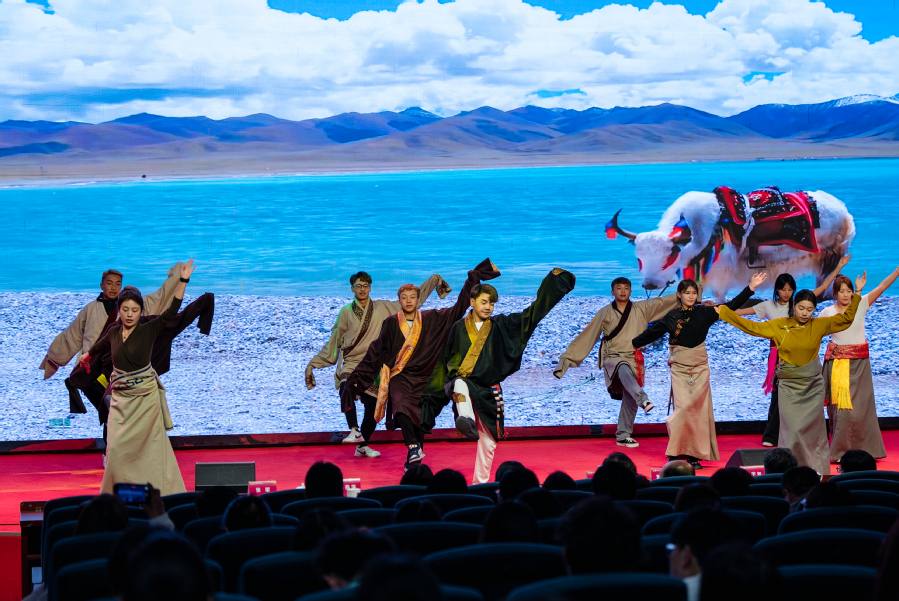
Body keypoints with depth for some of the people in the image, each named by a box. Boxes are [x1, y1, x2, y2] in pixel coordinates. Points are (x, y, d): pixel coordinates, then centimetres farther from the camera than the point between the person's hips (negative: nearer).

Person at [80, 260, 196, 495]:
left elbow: (172, 310, -20)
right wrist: (86, 356, 47)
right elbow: (99, 347, 26)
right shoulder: (113, 333, 3)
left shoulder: (148, 331, -9)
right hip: (120, 398, 4)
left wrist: (183, 281, -28)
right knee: (117, 447, 0)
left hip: (145, 397, -4)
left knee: (147, 448, -3)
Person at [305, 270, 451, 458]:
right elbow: (334, 342, 11)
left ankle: (362, 446, 25)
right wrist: (314, 363, 8)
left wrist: (434, 281, 12)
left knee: (373, 411, 5)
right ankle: (354, 431, -38)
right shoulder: (346, 312, 5)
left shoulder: (382, 308, 6)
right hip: (351, 364, -2)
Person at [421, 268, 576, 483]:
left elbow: (534, 311, 6)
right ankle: (466, 421, -64)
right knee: (459, 384, -40)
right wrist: (434, 391, 11)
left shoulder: (500, 326, 7)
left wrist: (553, 279, 1)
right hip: (463, 384, -2)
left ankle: (481, 482, 19)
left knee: (488, 441, 5)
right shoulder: (459, 328, 6)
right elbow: (445, 361, 12)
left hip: (488, 391, 2)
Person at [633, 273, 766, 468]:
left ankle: (695, 455, 4)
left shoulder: (705, 312, 2)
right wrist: (634, 343, 25)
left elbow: (730, 306, -2)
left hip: (699, 367, 1)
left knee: (698, 409, -1)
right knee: (683, 407, -10)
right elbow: (652, 332, 15)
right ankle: (675, 454, -4)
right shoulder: (671, 316, 3)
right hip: (679, 368, -1)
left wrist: (750, 288, -9)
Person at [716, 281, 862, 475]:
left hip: (813, 386, 1)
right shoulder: (779, 325, 0)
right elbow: (752, 327, 2)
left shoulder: (819, 325, 1)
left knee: (813, 430, 2)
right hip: (789, 386, -1)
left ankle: (817, 470, 11)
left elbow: (846, 318, 7)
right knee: (793, 429, -8)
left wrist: (856, 296, 0)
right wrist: (724, 312, 0)